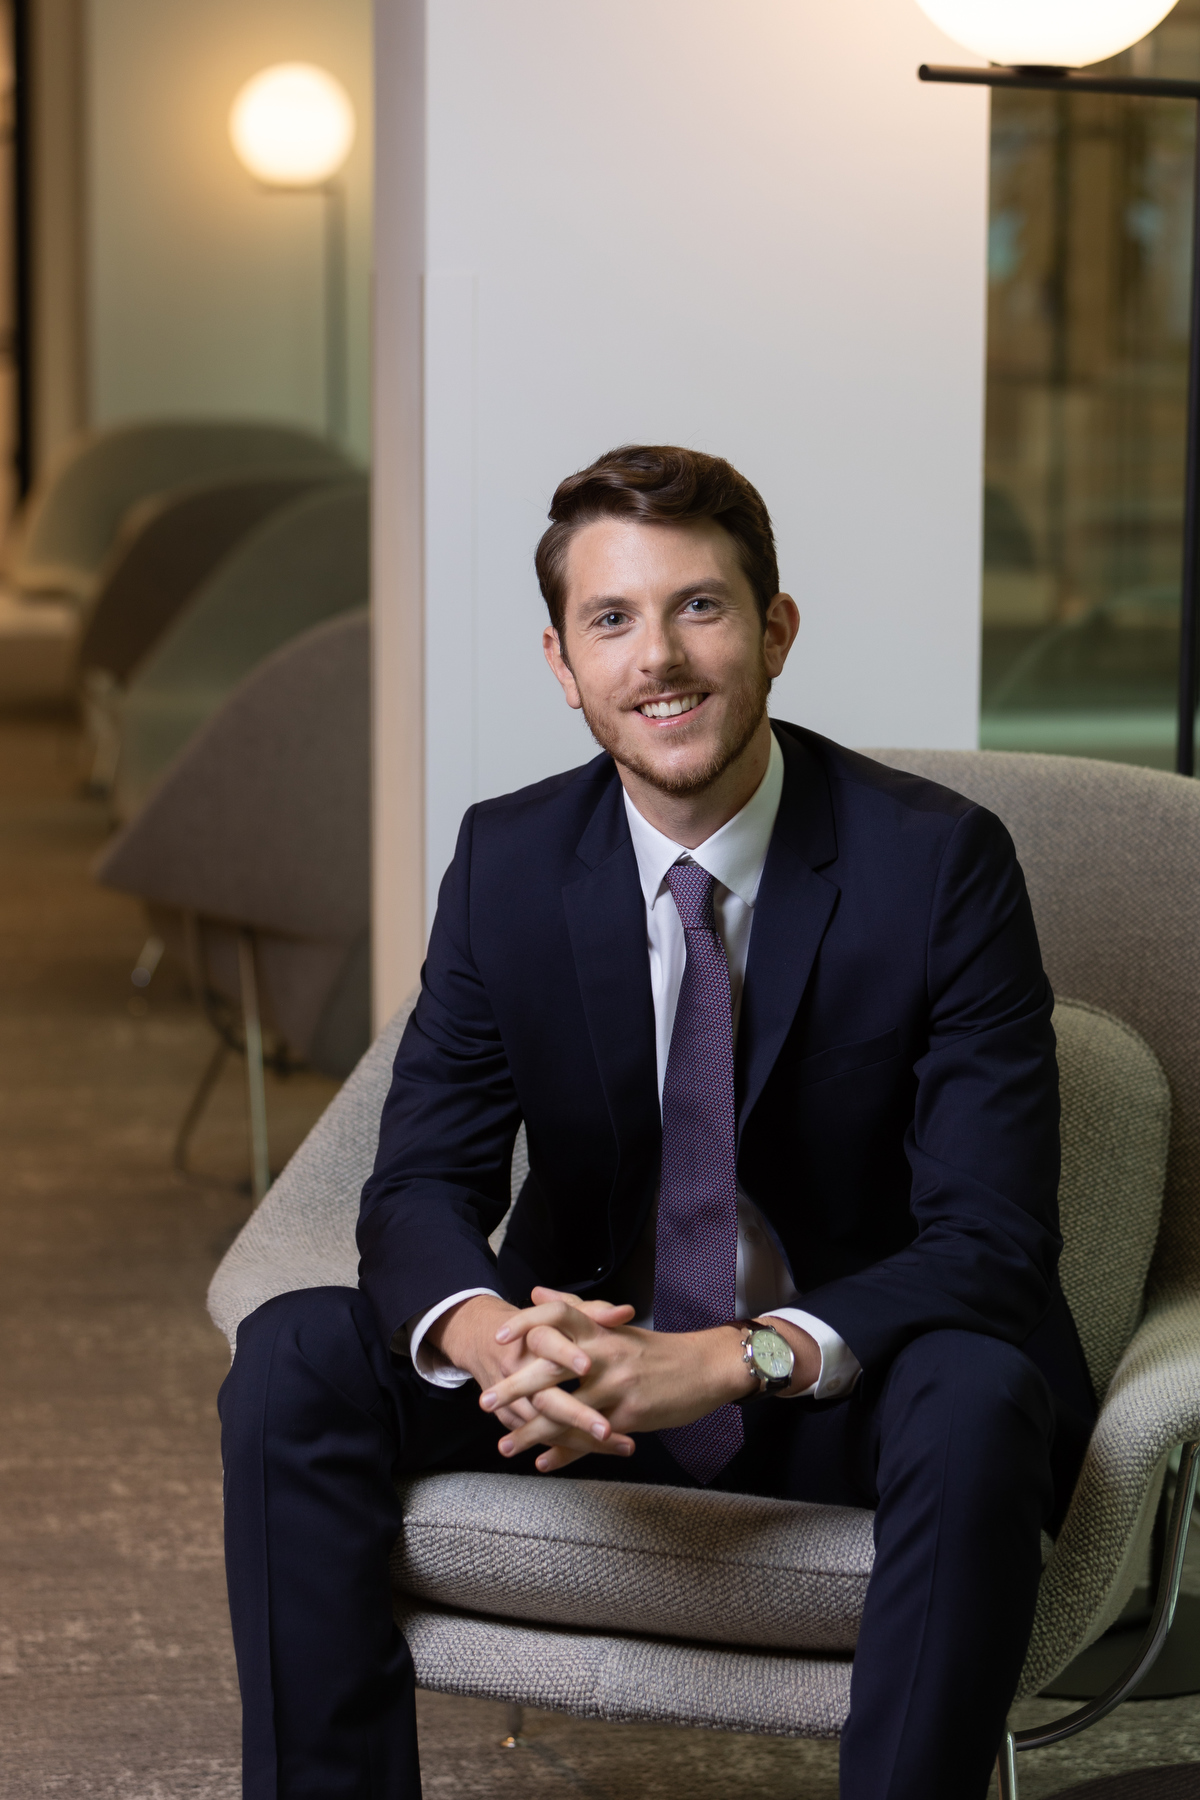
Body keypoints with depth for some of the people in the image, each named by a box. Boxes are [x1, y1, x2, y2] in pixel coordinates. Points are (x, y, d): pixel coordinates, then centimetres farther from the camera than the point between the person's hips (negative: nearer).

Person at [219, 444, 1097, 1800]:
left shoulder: (940, 861, -14)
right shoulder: (506, 861, -3)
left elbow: (992, 1240, -19)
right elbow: (421, 1185, -5)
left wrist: (734, 1359, -35)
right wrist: (491, 1335, -31)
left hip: (850, 1388, -3)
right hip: (591, 1363, 3)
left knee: (980, 1397, -36)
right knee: (292, 1359, -20)